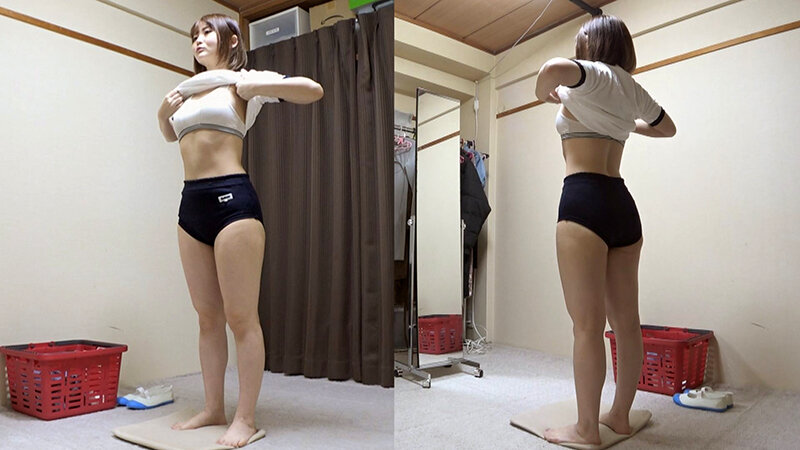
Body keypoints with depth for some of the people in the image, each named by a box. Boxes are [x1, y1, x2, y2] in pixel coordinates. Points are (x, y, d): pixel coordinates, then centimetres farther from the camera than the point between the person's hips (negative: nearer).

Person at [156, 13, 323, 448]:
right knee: (207, 316, 11)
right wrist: (163, 110, 20)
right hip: (191, 202, 7)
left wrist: (255, 85, -8)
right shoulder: (189, 89, 22)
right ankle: (213, 408, 24)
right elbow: (170, 135, 39)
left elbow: (313, 90, -7)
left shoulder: (241, 81, 4)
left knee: (240, 317, -3)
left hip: (231, 197, -7)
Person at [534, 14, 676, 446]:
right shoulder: (633, 89, 21)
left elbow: (553, 68, -24)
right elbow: (667, 128, 39)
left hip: (584, 199, -8)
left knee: (587, 324, -4)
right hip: (622, 204, 8)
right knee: (626, 322, 11)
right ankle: (620, 415, 24)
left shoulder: (593, 74, 1)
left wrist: (545, 93, -3)